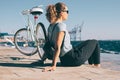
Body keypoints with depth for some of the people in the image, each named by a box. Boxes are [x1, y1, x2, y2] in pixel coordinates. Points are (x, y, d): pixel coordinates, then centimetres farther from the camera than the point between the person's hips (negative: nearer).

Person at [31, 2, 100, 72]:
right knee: (95, 42, 13)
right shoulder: (61, 26, -23)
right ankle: (97, 65, 20)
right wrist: (54, 66, -29)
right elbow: (57, 47, -28)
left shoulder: (51, 27, 2)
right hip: (73, 59, -8)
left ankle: (91, 64, 38)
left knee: (88, 42, 30)